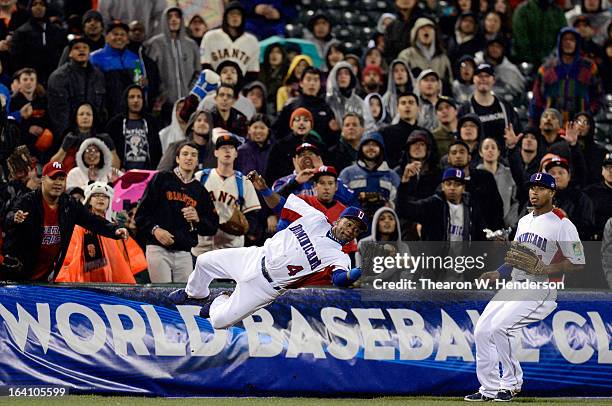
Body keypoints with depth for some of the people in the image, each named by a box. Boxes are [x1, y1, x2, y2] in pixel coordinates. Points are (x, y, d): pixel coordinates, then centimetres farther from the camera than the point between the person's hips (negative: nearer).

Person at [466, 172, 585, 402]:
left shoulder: (562, 225, -8)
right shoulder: (524, 221, 18)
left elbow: (578, 264, -11)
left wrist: (545, 269, -21)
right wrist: (499, 273, 10)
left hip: (540, 290, -8)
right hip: (513, 286, 8)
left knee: (500, 327, -24)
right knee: (481, 332, 0)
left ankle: (512, 383, -8)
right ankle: (489, 389, 9)